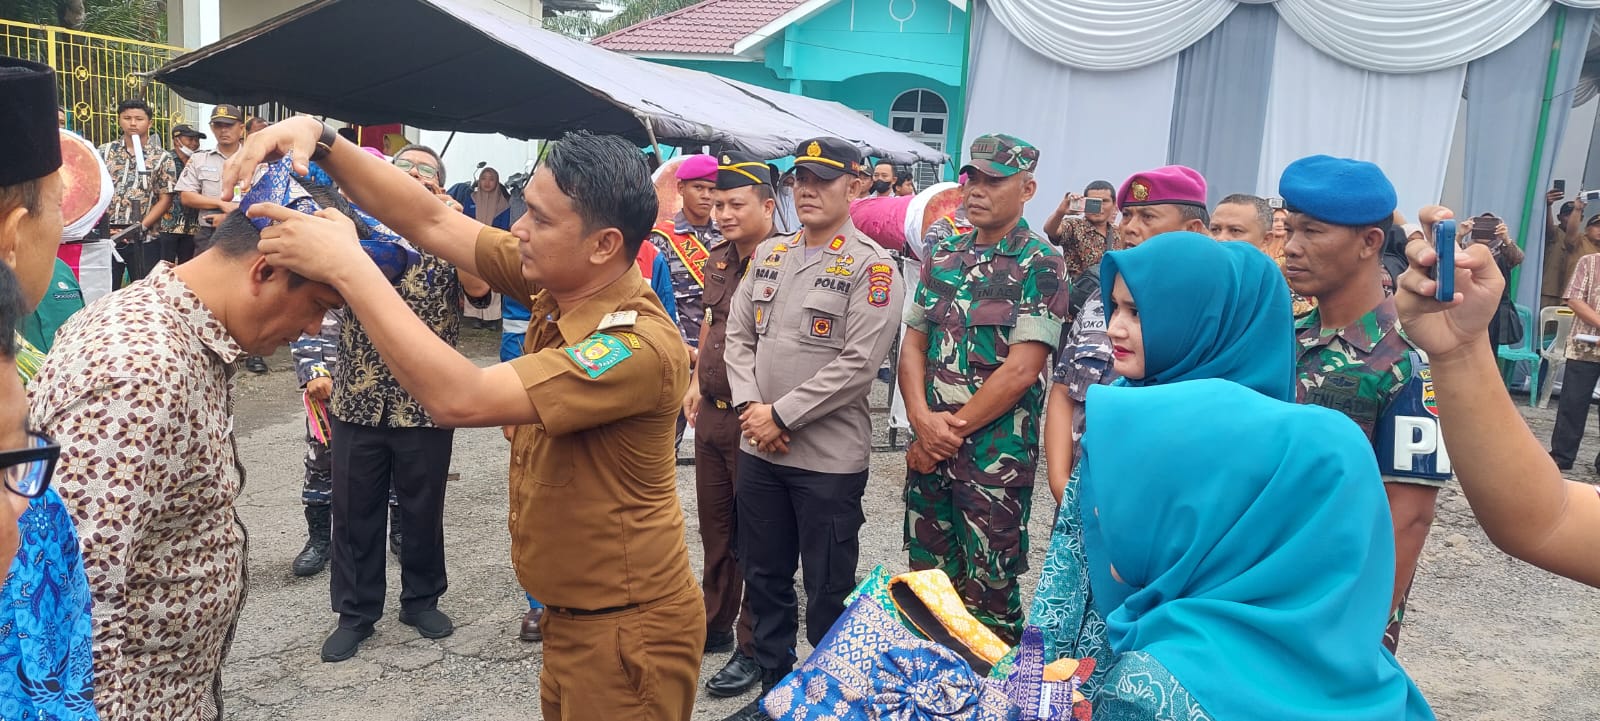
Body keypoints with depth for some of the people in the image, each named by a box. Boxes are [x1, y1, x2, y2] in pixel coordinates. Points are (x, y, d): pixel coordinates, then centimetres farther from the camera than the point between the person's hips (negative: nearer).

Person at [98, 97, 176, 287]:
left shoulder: (162, 158, 2)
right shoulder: (104, 152, 8)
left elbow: (165, 199, -2)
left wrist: (141, 227, -12)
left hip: (143, 240, -2)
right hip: (105, 237, 2)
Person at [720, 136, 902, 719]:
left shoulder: (871, 266, -9)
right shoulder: (768, 254, 9)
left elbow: (858, 364, -17)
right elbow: (738, 336, 9)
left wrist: (781, 415, -16)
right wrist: (749, 406, -7)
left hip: (829, 457, -6)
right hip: (759, 451, 6)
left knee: (828, 592, 7)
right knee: (764, 579, 17)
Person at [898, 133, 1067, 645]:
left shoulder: (1041, 265, -9)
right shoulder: (942, 256, 9)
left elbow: (1021, 369, -16)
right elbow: (912, 343, 7)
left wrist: (952, 431, -12)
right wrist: (923, 420, -9)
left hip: (997, 458, -5)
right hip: (930, 449, 6)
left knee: (988, 594, 4)